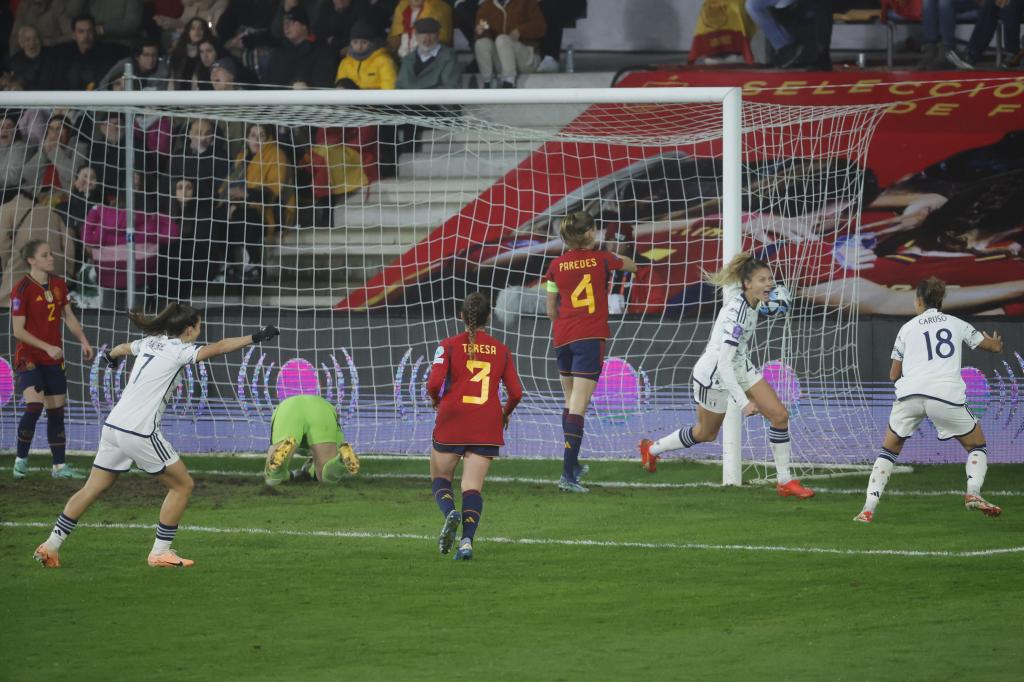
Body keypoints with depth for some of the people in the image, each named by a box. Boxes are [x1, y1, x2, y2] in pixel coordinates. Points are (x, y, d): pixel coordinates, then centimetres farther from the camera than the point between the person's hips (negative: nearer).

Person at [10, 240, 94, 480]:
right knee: (34, 406, -21)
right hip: (29, 358, -7)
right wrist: (47, 347, -21)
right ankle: (21, 459, -7)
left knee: (57, 410, 8)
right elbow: (18, 330, -15)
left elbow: (69, 317, 18)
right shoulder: (22, 289, -14)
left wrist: (83, 341, 5)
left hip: (54, 359, 7)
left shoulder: (58, 285, 6)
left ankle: (59, 466, 14)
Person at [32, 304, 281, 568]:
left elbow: (124, 347, 38)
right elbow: (217, 348, -21)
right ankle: (160, 552, 7)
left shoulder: (151, 343, 15)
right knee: (182, 485, 5)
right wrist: (255, 338, -21)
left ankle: (51, 545, 10)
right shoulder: (177, 350, -7)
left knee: (92, 489, 13)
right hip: (139, 433, -8)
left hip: (112, 426, 8)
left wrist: (111, 355, 60)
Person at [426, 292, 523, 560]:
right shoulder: (501, 350, 6)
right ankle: (467, 540, -16)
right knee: (473, 485, 1)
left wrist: (436, 399, 11)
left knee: (440, 478, 13)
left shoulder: (449, 346, -1)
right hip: (487, 425, 2)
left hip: (452, 422, -2)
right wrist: (505, 414, 25)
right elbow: (516, 392, 5)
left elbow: (434, 383, -11)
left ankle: (450, 512, -17)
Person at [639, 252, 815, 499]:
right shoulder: (737, 313, -34)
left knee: (780, 416, -4)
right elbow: (723, 362, -36)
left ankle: (785, 481, 5)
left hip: (739, 367, 8)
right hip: (713, 375, -8)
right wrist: (743, 402, -39)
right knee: (706, 434, 15)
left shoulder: (752, 302, -6)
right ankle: (652, 448, 41)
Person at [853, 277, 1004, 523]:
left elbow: (894, 375, 21)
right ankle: (973, 492, -9)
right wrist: (996, 342, 48)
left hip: (910, 392, 1)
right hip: (947, 394, -1)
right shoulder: (956, 324, 17)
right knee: (977, 445, 18)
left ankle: (868, 509, 6)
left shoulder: (908, 328, 18)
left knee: (889, 449, 18)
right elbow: (995, 346, 24)